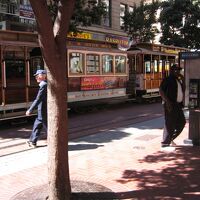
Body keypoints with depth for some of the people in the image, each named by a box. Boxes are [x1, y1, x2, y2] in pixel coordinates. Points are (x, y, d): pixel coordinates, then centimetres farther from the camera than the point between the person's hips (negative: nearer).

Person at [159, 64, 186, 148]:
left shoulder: (178, 80, 18)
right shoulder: (167, 79, -8)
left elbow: (183, 90, 20)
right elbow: (161, 91, -16)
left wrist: (183, 80, 8)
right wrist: (167, 101, -24)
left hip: (178, 105, 9)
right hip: (170, 105, -9)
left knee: (182, 122, 14)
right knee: (170, 124, -5)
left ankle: (170, 138, 27)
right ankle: (165, 143, 6)